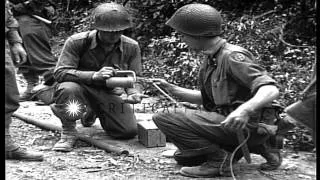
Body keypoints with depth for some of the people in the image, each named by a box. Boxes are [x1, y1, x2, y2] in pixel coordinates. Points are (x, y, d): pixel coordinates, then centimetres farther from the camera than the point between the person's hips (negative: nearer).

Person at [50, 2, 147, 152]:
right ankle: (68, 132, -10)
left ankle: (91, 113, 26)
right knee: (68, 88, -39)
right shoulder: (77, 42, -19)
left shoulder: (131, 47, -7)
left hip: (109, 94, 5)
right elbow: (59, 73, -23)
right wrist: (94, 75, -37)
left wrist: (134, 94, -25)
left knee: (129, 131, -8)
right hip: (82, 88, -4)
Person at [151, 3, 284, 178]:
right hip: (228, 121, 10)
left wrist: (245, 109, -45)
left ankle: (220, 160, -10)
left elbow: (270, 90, -26)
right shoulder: (210, 59, 14)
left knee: (164, 118, -16)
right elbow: (206, 99, 22)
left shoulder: (232, 56, -15)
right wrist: (171, 89, 16)